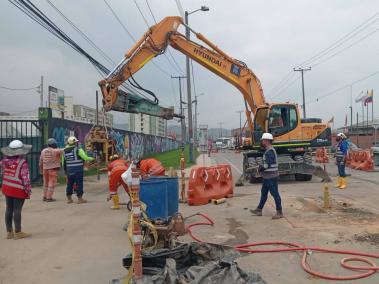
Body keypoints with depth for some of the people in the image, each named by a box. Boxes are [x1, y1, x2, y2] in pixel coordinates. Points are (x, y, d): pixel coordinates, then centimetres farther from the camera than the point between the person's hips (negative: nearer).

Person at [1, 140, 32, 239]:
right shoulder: (22, 163, -17)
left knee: (9, 210, 13)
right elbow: (25, 178, -17)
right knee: (17, 210, 0)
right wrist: (28, 190, -9)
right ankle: (18, 232, 8)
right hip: (19, 190, -7)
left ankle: (9, 232, 23)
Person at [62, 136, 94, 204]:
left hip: (69, 171, 6)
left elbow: (64, 162, 12)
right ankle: (80, 199, 1)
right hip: (78, 170, -6)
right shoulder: (78, 150, -10)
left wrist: (65, 170, 23)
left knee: (70, 184, 12)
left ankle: (69, 199, 18)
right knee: (79, 184, -1)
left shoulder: (65, 151, 8)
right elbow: (85, 158, -12)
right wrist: (91, 158, 8)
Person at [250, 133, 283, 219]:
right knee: (263, 192, 17)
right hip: (267, 177, 11)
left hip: (271, 177, -11)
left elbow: (268, 164, -27)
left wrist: (261, 168, -12)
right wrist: (261, 167, 9)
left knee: (275, 193, -3)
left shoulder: (269, 151, -20)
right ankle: (259, 210, 26)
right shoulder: (268, 150, 13)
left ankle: (279, 212, 5)